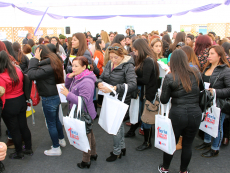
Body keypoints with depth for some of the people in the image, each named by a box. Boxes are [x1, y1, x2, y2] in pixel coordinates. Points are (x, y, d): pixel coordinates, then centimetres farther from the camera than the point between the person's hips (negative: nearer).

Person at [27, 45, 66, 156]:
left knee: (51, 124, 5)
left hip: (49, 99, -10)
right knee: (56, 120, 24)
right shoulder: (52, 63, 5)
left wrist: (35, 60, -23)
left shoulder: (48, 68, -27)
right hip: (55, 96, 10)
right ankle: (61, 140, 43)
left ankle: (56, 149, 20)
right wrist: (36, 61, -5)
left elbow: (31, 75, -33)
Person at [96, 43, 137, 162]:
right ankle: (122, 147, 40)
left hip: (121, 101, -7)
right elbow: (101, 77, 9)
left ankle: (117, 152, 24)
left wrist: (115, 88, -38)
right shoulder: (109, 64, 3)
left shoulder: (128, 66, -18)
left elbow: (133, 84, -29)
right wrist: (99, 83, -15)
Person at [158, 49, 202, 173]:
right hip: (195, 114, 2)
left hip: (177, 114, -2)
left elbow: (164, 100, -6)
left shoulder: (170, 78, -11)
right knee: (188, 144, 16)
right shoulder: (196, 73, -1)